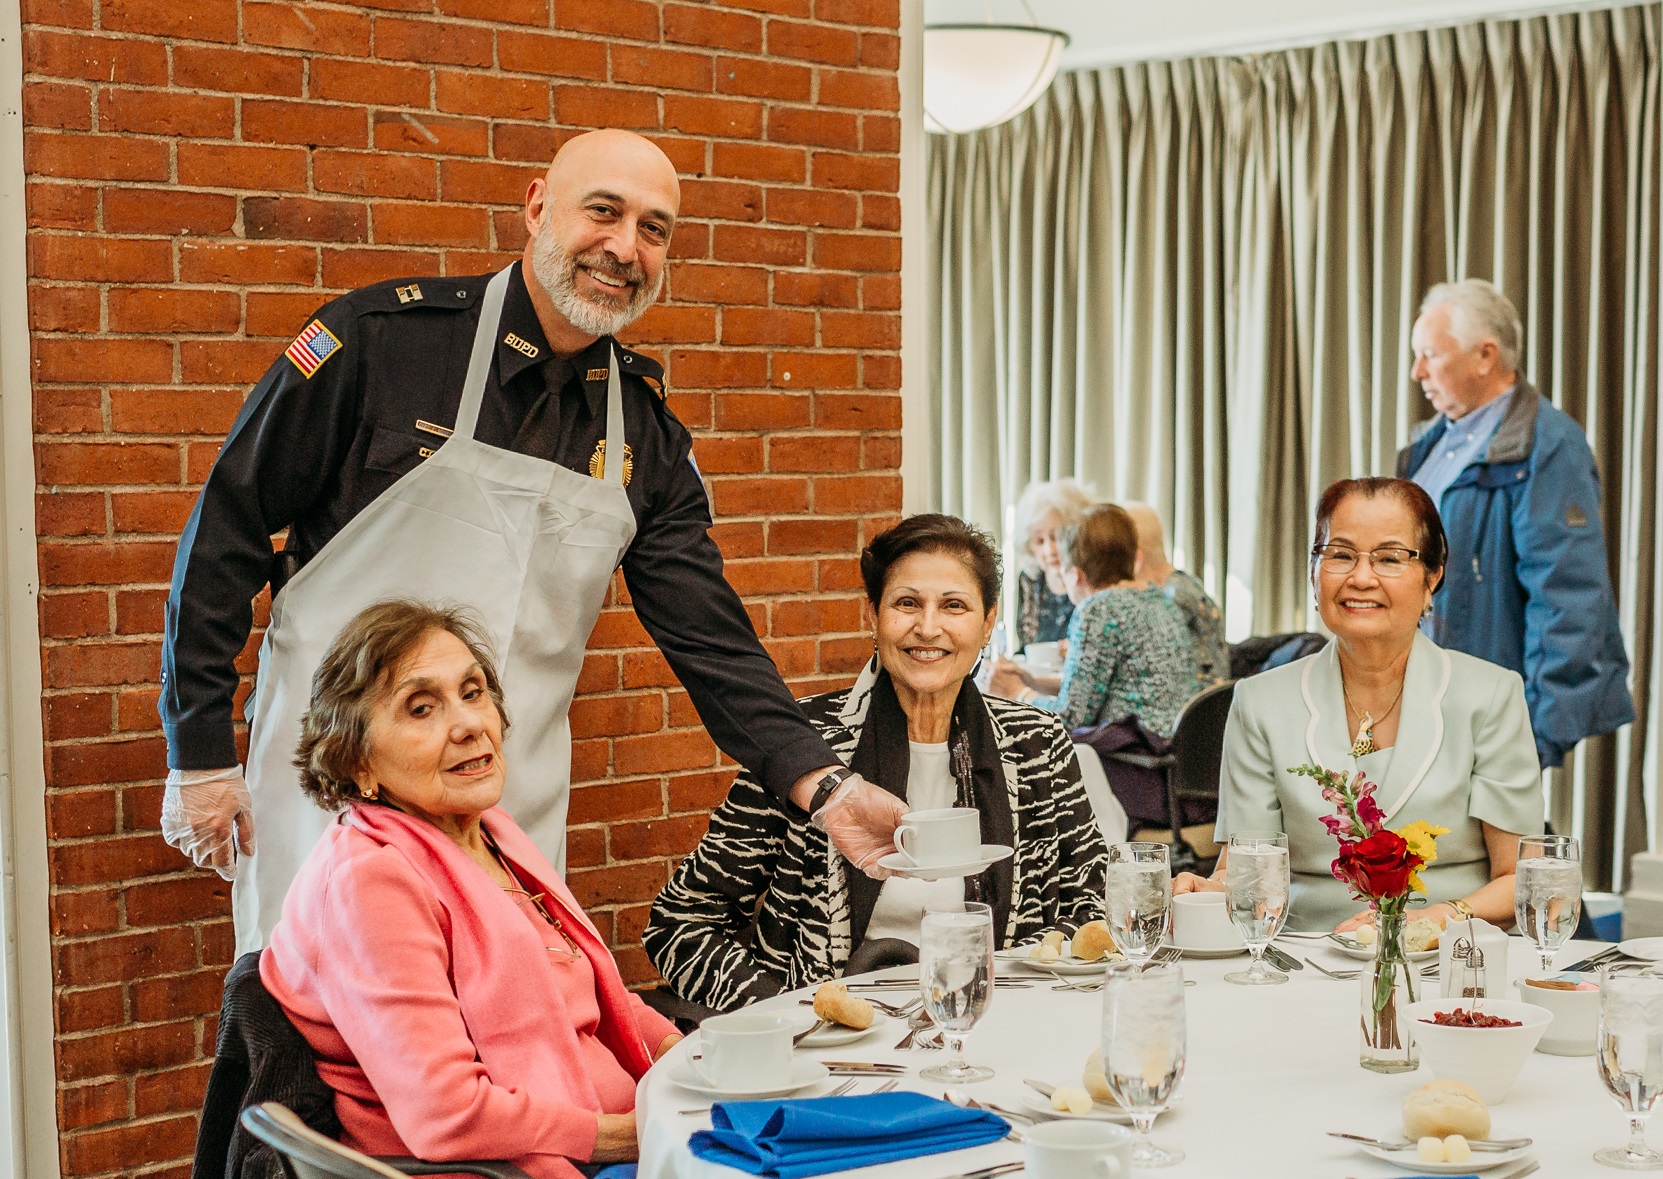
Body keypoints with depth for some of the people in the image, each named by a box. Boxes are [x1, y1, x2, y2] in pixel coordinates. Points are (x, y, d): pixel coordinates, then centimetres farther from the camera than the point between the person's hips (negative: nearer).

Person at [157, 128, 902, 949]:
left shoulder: (647, 435, 6)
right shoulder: (384, 337, -8)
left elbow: (710, 636, 5)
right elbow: (227, 532, -4)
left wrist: (824, 790, -8)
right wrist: (201, 755, -5)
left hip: (513, 818, 4)